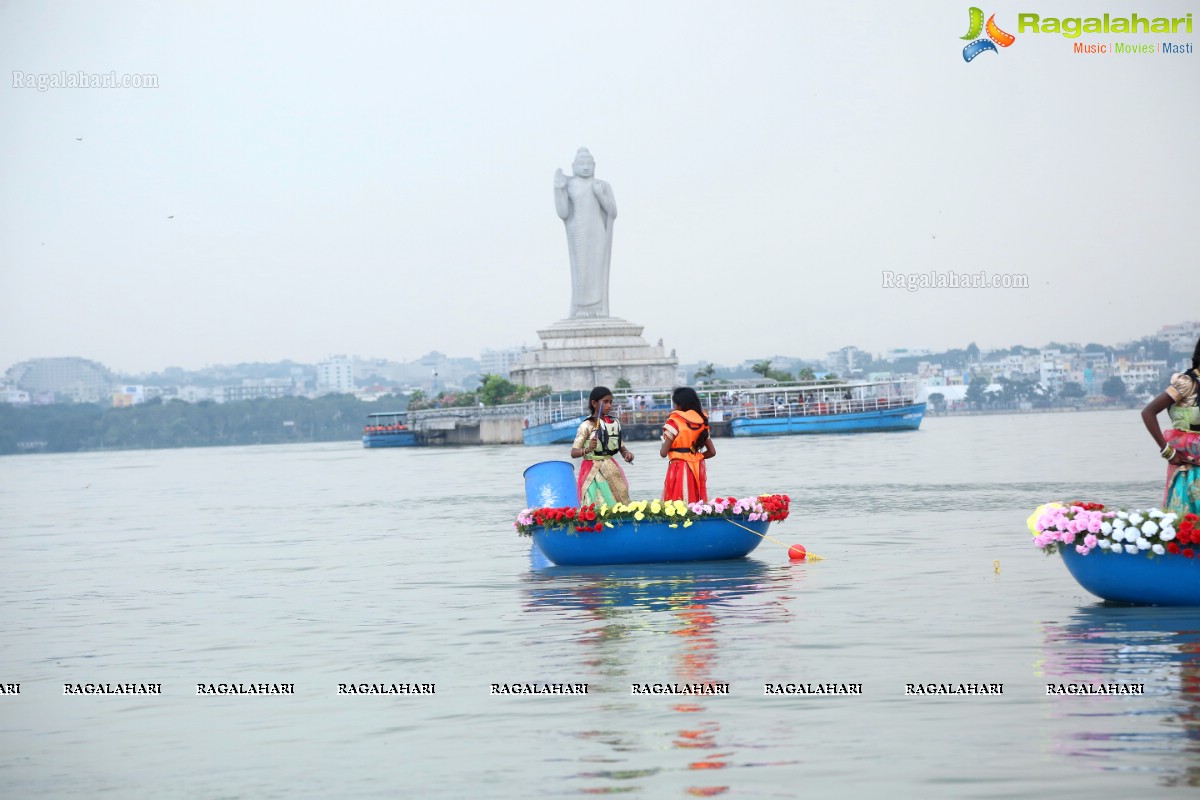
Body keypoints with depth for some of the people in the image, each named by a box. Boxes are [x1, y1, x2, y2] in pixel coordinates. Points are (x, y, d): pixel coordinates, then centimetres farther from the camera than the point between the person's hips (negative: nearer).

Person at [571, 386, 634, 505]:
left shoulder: (614, 423, 9)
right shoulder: (587, 426, -8)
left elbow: (621, 447, 15)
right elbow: (574, 453, -11)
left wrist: (627, 454, -7)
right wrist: (587, 450, -30)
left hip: (611, 470, 6)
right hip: (594, 472, -6)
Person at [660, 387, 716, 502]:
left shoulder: (674, 421, -9)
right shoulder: (701, 422, 8)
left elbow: (663, 453, -11)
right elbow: (712, 452, 10)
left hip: (679, 469, -6)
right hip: (697, 469, 6)